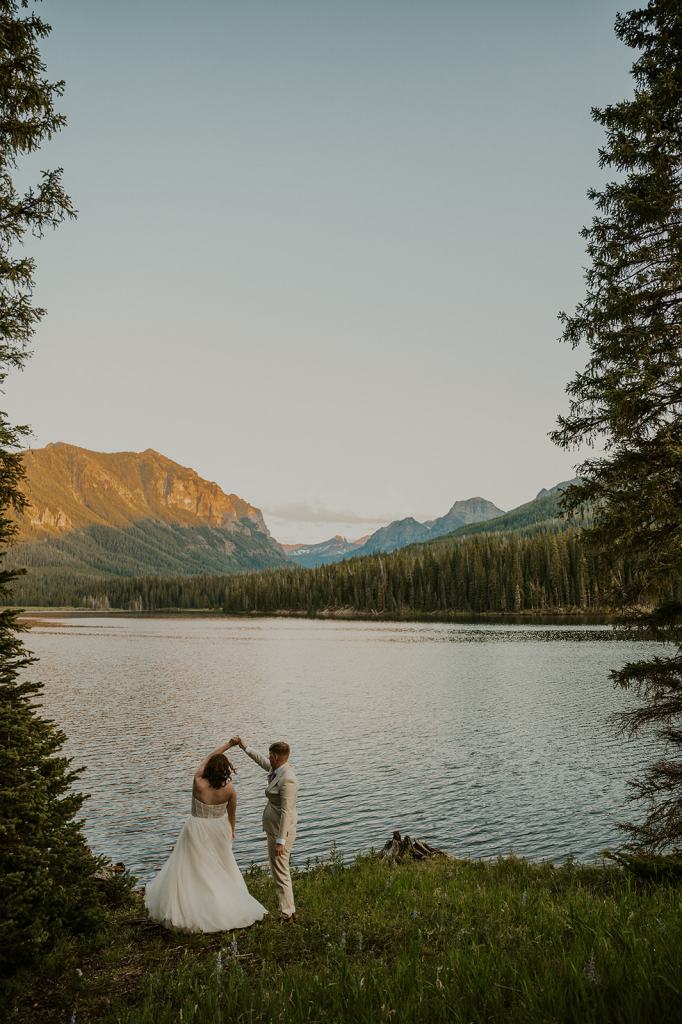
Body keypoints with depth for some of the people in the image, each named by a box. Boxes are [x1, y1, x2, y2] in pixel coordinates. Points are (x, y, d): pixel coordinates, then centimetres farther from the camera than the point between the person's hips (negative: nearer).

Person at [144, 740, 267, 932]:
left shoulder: (198, 783, -24)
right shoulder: (230, 789, -18)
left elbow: (206, 759, -6)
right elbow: (232, 814, -1)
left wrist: (227, 745, 2)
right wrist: (232, 831, 19)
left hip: (197, 832, -3)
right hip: (219, 830, 3)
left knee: (193, 871, 9)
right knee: (222, 869, 20)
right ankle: (226, 908, 33)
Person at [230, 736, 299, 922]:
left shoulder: (287, 779, -26)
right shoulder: (277, 769, 2)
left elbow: (286, 812, -26)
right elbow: (260, 760, 22)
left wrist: (280, 841, -24)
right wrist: (243, 746, 24)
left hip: (280, 832, -10)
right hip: (274, 830, 10)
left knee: (280, 873, 1)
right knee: (281, 872, 19)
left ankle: (287, 915, 13)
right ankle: (289, 912, 30)